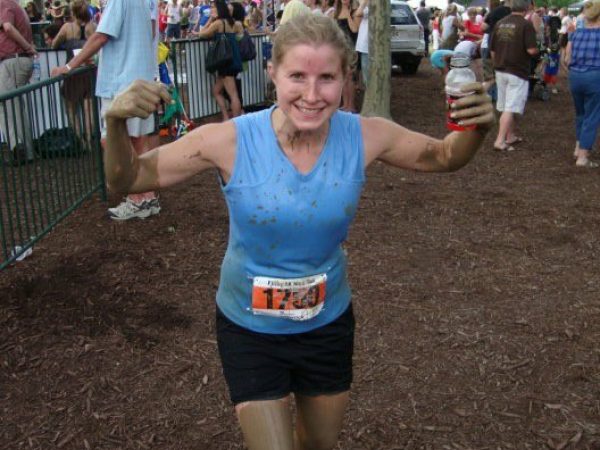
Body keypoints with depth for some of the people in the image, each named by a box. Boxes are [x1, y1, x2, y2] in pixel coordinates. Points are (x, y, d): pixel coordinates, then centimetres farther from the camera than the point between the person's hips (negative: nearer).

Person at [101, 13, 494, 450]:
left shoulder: (364, 136, -18)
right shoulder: (230, 141, -24)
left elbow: (443, 157, 0)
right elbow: (126, 180, -14)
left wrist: (476, 128, -21)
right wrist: (117, 123, -34)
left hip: (329, 323, 3)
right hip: (250, 329, -3)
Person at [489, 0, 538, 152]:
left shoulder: (499, 24, 7)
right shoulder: (526, 25, -12)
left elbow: (492, 50, 11)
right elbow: (531, 50, -18)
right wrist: (536, 50, 4)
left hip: (500, 71, 7)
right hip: (518, 72, -7)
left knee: (505, 107, 16)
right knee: (510, 108, -6)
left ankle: (510, 136, 27)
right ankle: (500, 141, -11)